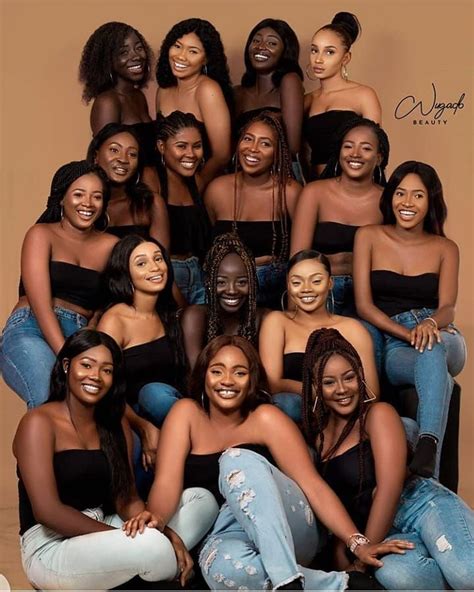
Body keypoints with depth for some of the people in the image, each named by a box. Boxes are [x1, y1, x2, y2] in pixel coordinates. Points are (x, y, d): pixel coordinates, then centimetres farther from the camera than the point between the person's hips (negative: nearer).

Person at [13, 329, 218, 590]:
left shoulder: (117, 426, 12)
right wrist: (126, 539, -20)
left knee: (202, 500, 0)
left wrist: (164, 532, -17)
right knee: (152, 545, -32)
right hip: (51, 548, -7)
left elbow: (126, 500, 4)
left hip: (100, 533, 7)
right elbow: (47, 510, -19)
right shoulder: (39, 423, -10)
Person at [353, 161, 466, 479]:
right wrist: (408, 334, -14)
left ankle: (427, 448, -59)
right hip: (391, 345, -1)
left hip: (442, 338, 1)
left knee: (432, 349, -40)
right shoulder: (369, 237, 9)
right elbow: (364, 305, 1)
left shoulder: (445, 249, 14)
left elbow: (448, 308, 0)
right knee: (436, 371, -38)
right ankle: (428, 476, -51)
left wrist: (430, 324, -27)